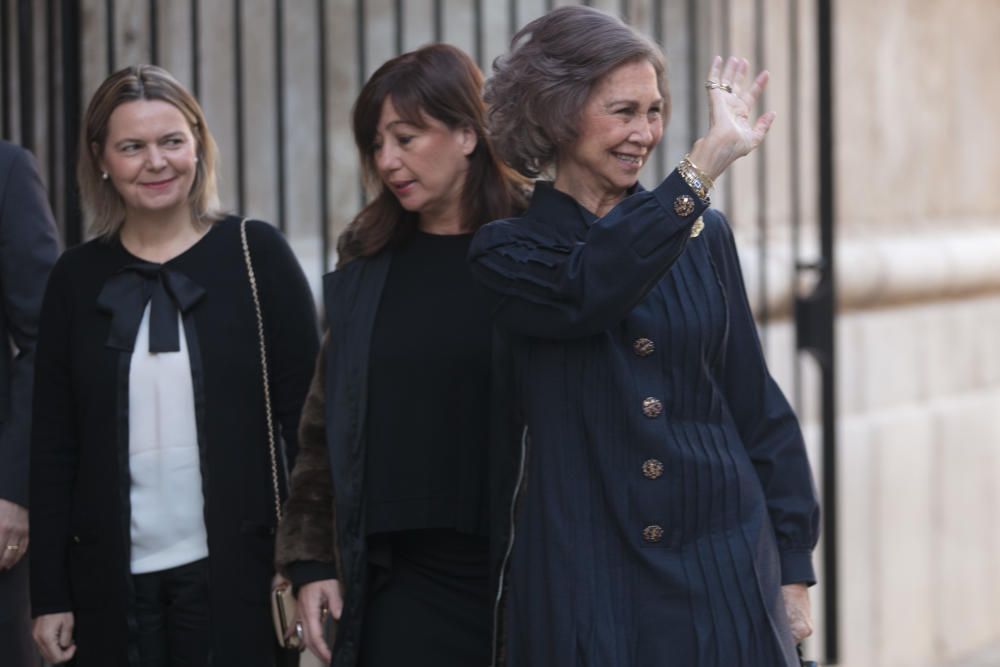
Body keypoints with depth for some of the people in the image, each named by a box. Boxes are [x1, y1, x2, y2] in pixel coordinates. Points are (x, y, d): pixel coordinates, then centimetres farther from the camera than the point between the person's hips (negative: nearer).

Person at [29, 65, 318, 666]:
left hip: (236, 570, -2)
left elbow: (306, 414, -1)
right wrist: (50, 594, 3)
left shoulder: (256, 255, 0)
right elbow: (53, 443, 7)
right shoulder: (78, 277, 7)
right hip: (113, 577, 2)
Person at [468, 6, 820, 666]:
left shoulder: (702, 236, 9)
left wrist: (792, 570, 7)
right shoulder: (509, 254, 0)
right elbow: (587, 290, -24)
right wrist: (707, 163, -27)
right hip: (586, 585, -3)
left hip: (723, 575, 3)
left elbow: (758, 408, 11)